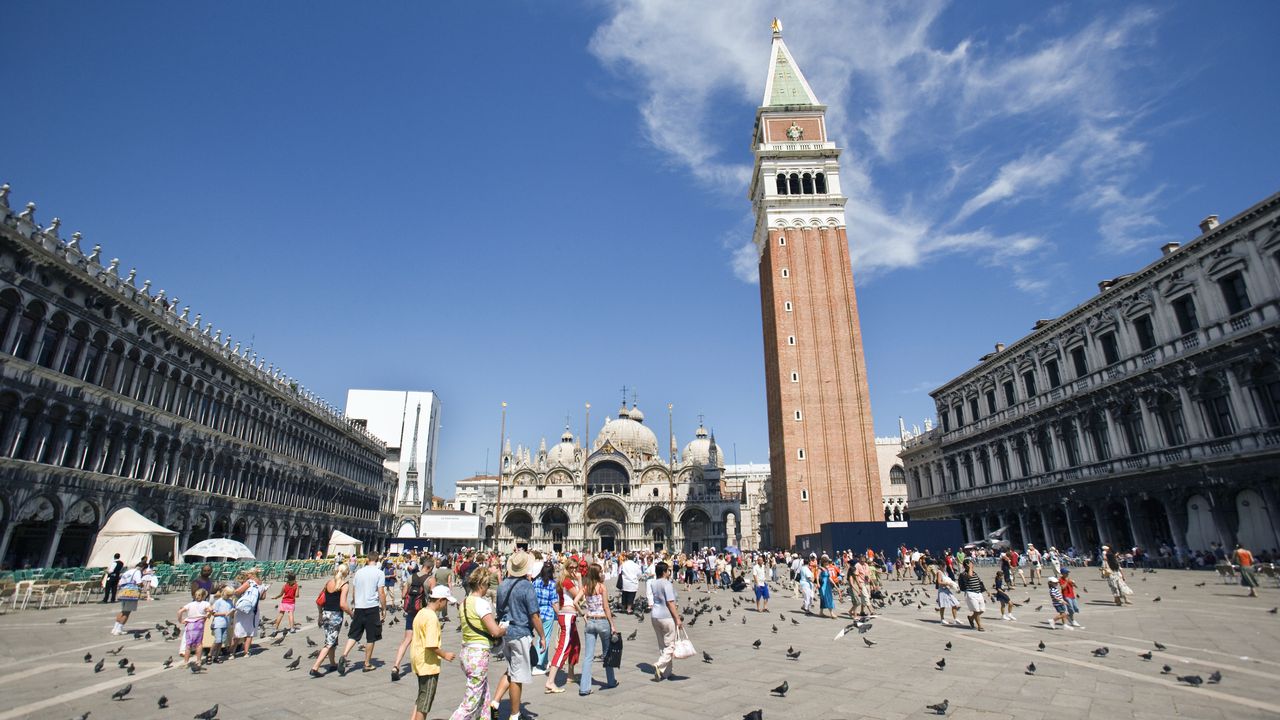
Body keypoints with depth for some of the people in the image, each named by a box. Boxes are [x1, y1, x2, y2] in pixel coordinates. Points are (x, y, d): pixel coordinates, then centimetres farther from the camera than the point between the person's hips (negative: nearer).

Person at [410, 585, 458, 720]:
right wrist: (444, 655, -14)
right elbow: (431, 645, -27)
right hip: (428, 663, -9)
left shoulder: (421, 613, 6)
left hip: (418, 661, 9)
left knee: (421, 697, 22)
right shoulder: (432, 617, -23)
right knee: (425, 700, 5)